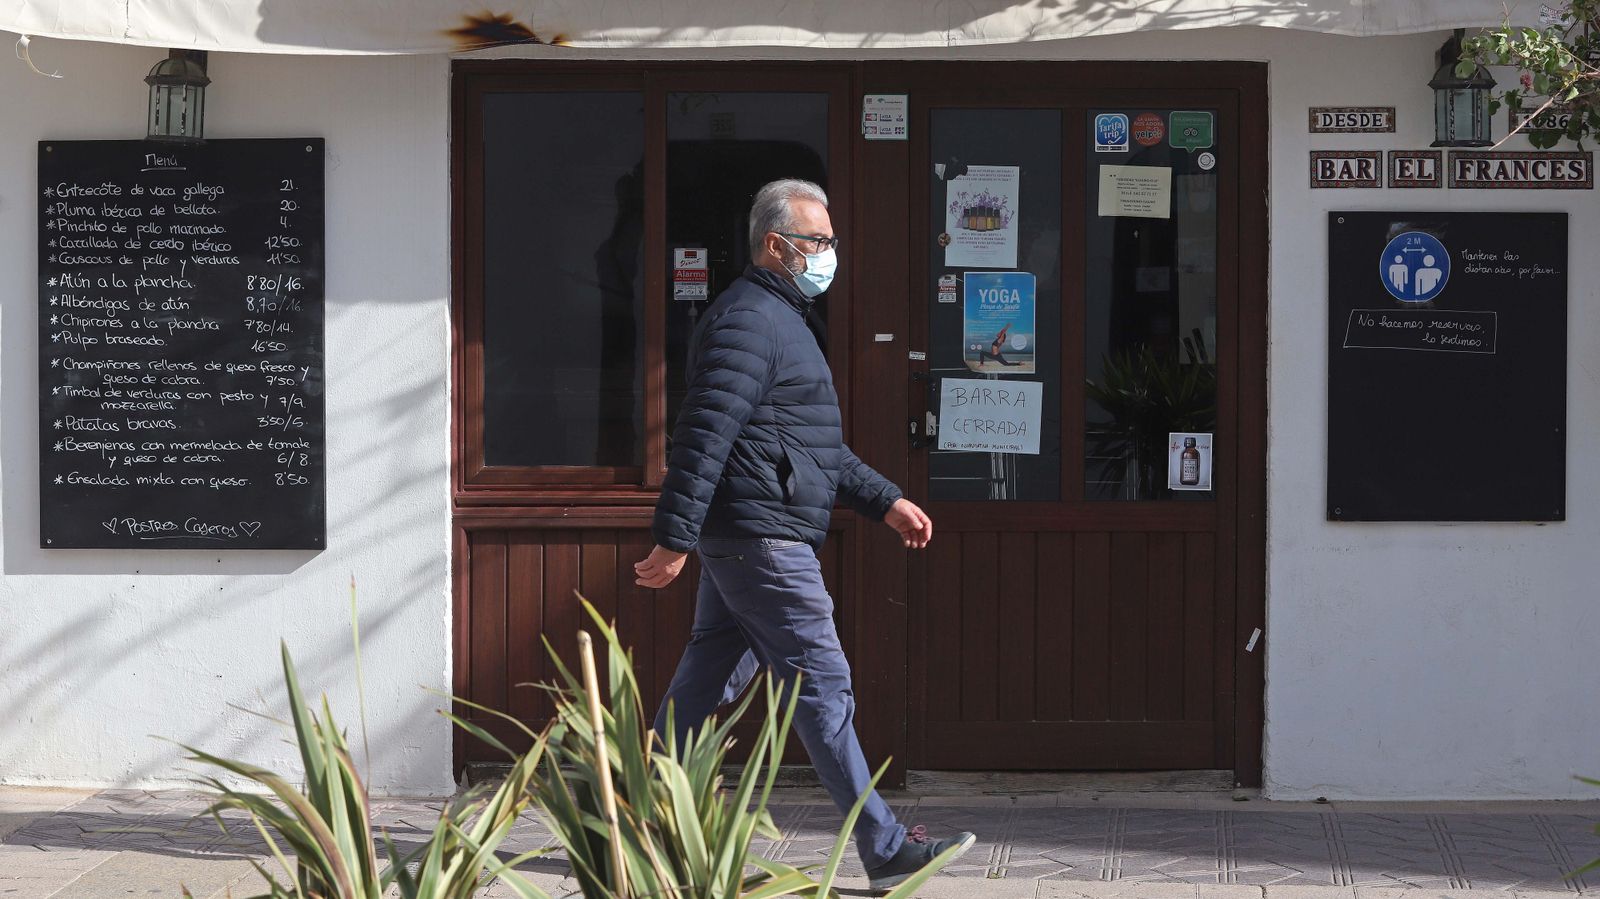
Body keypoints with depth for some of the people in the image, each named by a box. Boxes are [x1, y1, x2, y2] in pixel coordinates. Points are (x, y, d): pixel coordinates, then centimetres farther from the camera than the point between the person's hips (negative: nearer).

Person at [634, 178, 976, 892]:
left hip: (738, 540, 11)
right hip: (762, 538, -11)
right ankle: (885, 849, -5)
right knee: (822, 685, -8)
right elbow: (703, 434, -21)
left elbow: (816, 448, 28)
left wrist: (885, 501, 22)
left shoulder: (783, 320, 22)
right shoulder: (749, 320, -13)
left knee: (707, 682, 13)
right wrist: (674, 538, -25)